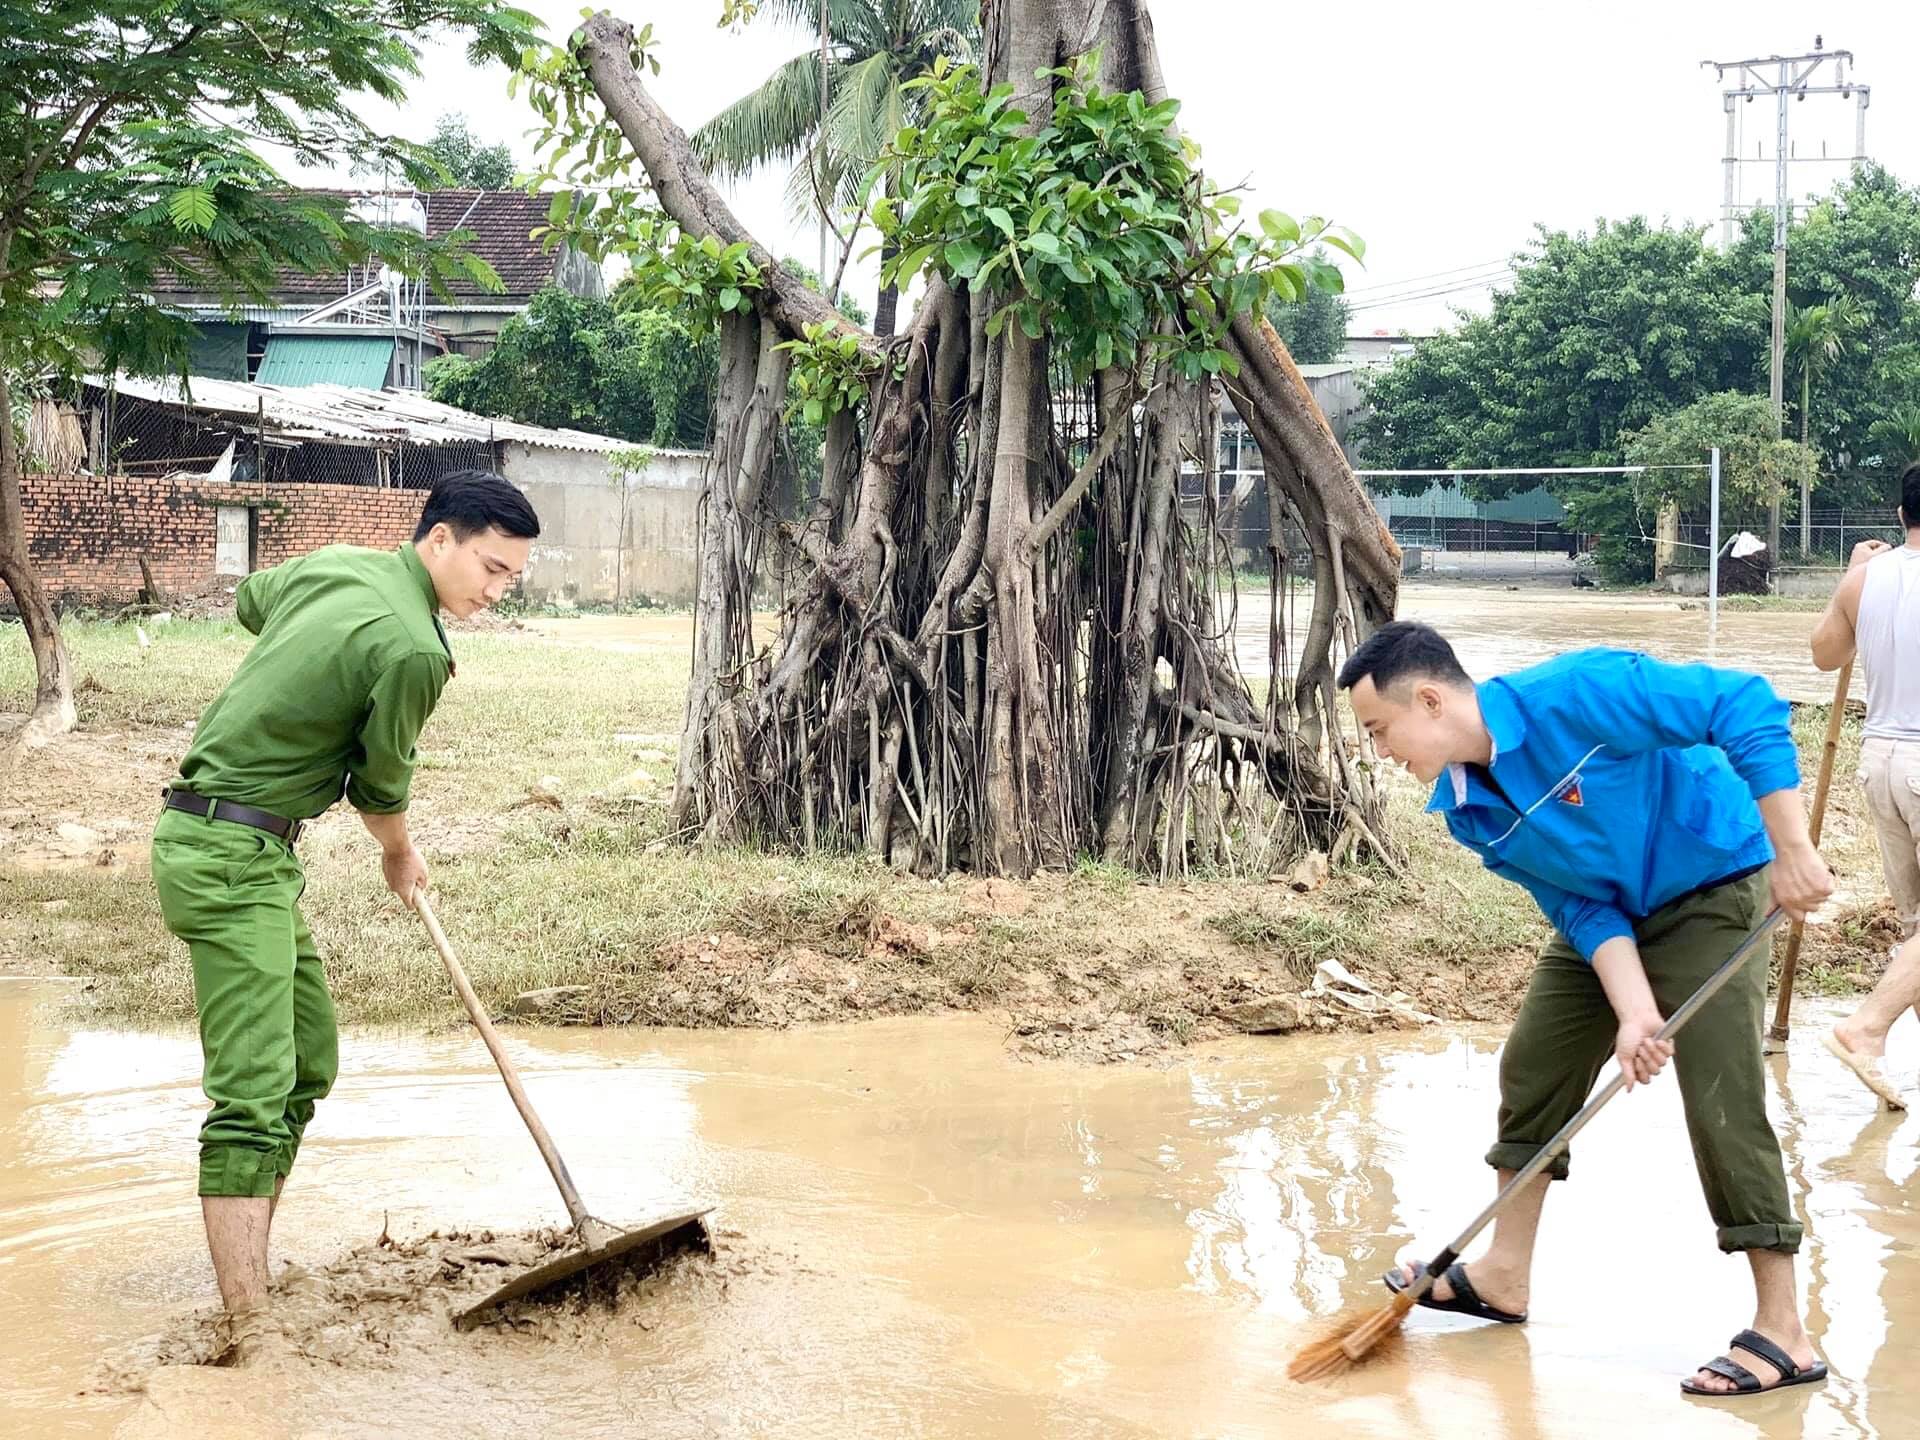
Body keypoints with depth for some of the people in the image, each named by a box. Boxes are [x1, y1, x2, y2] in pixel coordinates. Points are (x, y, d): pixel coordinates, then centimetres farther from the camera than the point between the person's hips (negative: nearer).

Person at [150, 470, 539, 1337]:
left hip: (254, 851, 10)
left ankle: (248, 1276, 22)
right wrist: (400, 857, 18)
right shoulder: (413, 649, -18)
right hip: (233, 858, -10)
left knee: (310, 1061, 15)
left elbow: (249, 600, 31)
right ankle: (246, 1322, -19)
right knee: (254, 1096, -15)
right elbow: (381, 783, -3)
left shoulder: (333, 565, 8)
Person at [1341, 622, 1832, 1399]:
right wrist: (1634, 1013, -25)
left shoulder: (1572, 695, -33)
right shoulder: (1469, 811, -10)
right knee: (1534, 1067, 10)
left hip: (1712, 893, -7)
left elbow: (1748, 706, -32)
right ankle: (1504, 1276, 26)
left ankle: (1782, 1334, -3)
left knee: (1723, 1105, -12)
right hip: (1611, 917, 8)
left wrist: (1790, 848, -32)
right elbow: (1583, 908, -10)